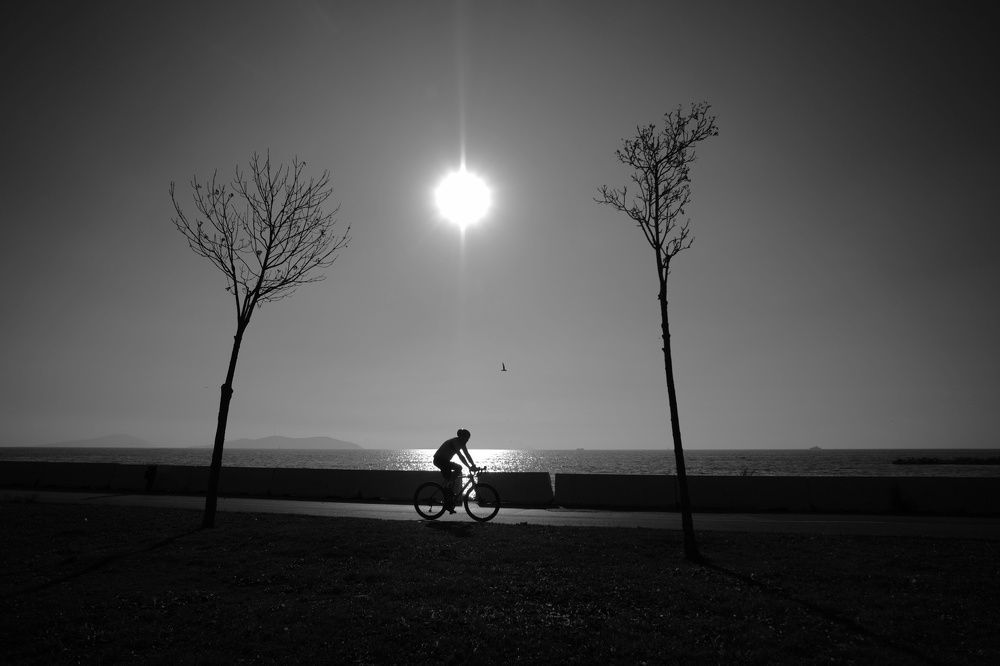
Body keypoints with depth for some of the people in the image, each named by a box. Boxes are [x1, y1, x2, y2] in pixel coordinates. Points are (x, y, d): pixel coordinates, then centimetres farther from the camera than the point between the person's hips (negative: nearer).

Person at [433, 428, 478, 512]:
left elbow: (467, 455, 6)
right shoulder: (454, 442, -23)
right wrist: (469, 467, -34)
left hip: (445, 461, 9)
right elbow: (460, 456, -31)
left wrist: (474, 465, -4)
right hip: (439, 460, -9)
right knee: (451, 480, -15)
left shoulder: (461, 443, 5)